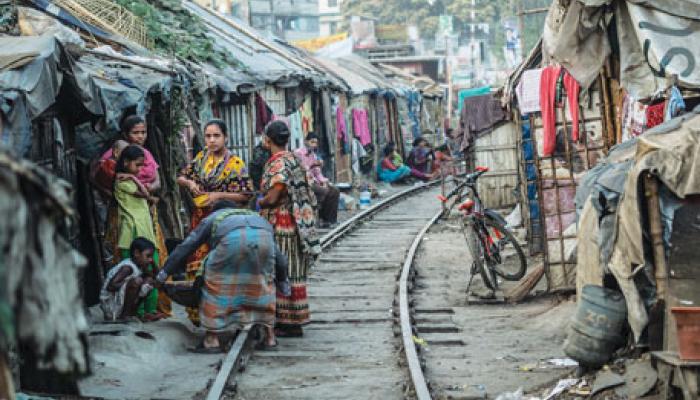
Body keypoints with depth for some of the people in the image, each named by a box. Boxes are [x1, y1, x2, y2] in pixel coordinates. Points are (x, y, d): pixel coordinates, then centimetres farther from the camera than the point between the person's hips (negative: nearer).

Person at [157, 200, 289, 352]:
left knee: (216, 283, 14)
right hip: (263, 236, 3)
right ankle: (270, 337, 24)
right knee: (264, 285, 23)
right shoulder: (256, 215, 47)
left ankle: (212, 340, 13)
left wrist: (165, 272, 42)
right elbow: (278, 255, 45)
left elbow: (186, 246, 37)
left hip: (232, 238, -3)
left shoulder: (211, 218, 41)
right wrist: (282, 280, 56)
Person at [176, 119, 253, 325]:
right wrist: (189, 183, -4)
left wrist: (219, 195, -16)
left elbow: (246, 195, -8)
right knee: (196, 265, 5)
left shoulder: (235, 164, -6)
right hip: (199, 219, 5)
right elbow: (181, 177, 19)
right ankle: (197, 312, 14)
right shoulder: (200, 157, 8)